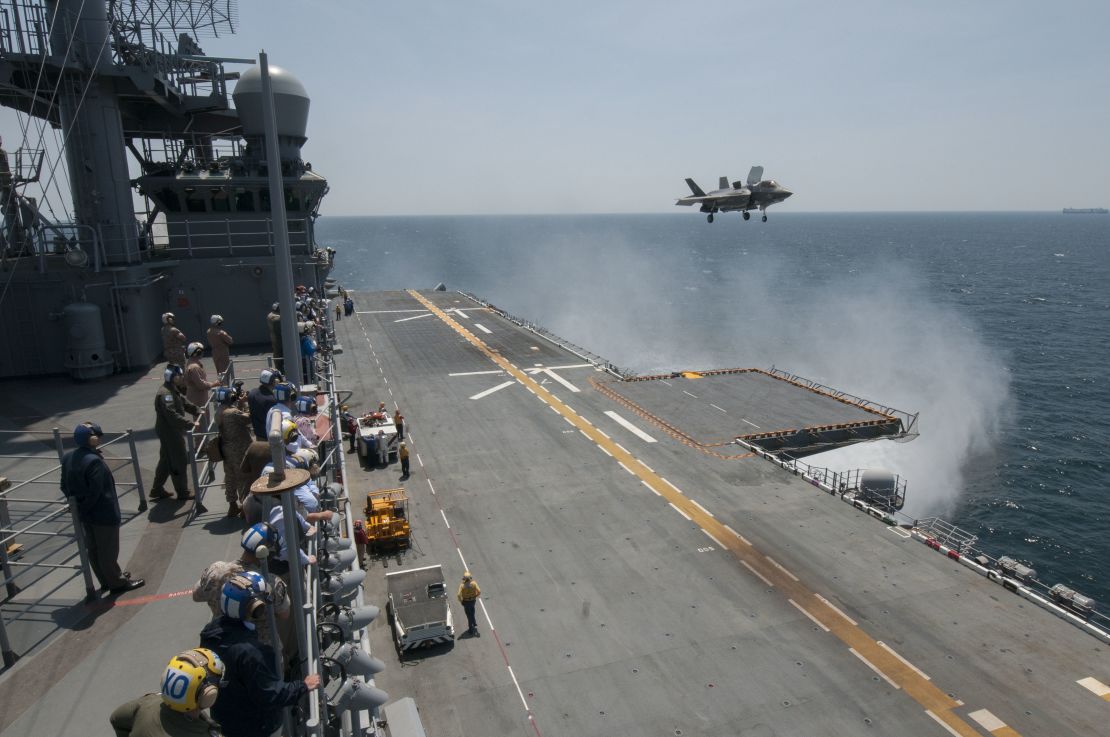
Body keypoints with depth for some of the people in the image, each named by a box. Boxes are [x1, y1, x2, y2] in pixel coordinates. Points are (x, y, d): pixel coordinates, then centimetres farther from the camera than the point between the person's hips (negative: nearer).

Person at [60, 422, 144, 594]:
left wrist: (76, 502, 12)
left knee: (93, 549, 20)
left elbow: (64, 486, 8)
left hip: (85, 514, 9)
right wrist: (85, 506, -9)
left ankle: (106, 580, 35)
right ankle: (117, 582, 20)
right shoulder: (94, 461, -27)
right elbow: (96, 491, -26)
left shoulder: (68, 458, 0)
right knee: (108, 550, 6)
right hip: (103, 513, -9)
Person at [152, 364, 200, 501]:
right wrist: (190, 424, -38)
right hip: (169, 432, -10)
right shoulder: (165, 394, -27)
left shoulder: (172, 389, 7)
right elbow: (173, 415, -35)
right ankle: (183, 492, 13)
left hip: (171, 431, 10)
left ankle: (157, 489, 30)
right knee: (179, 462, 1)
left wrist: (197, 411, 6)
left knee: (167, 461, 20)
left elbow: (183, 402, 17)